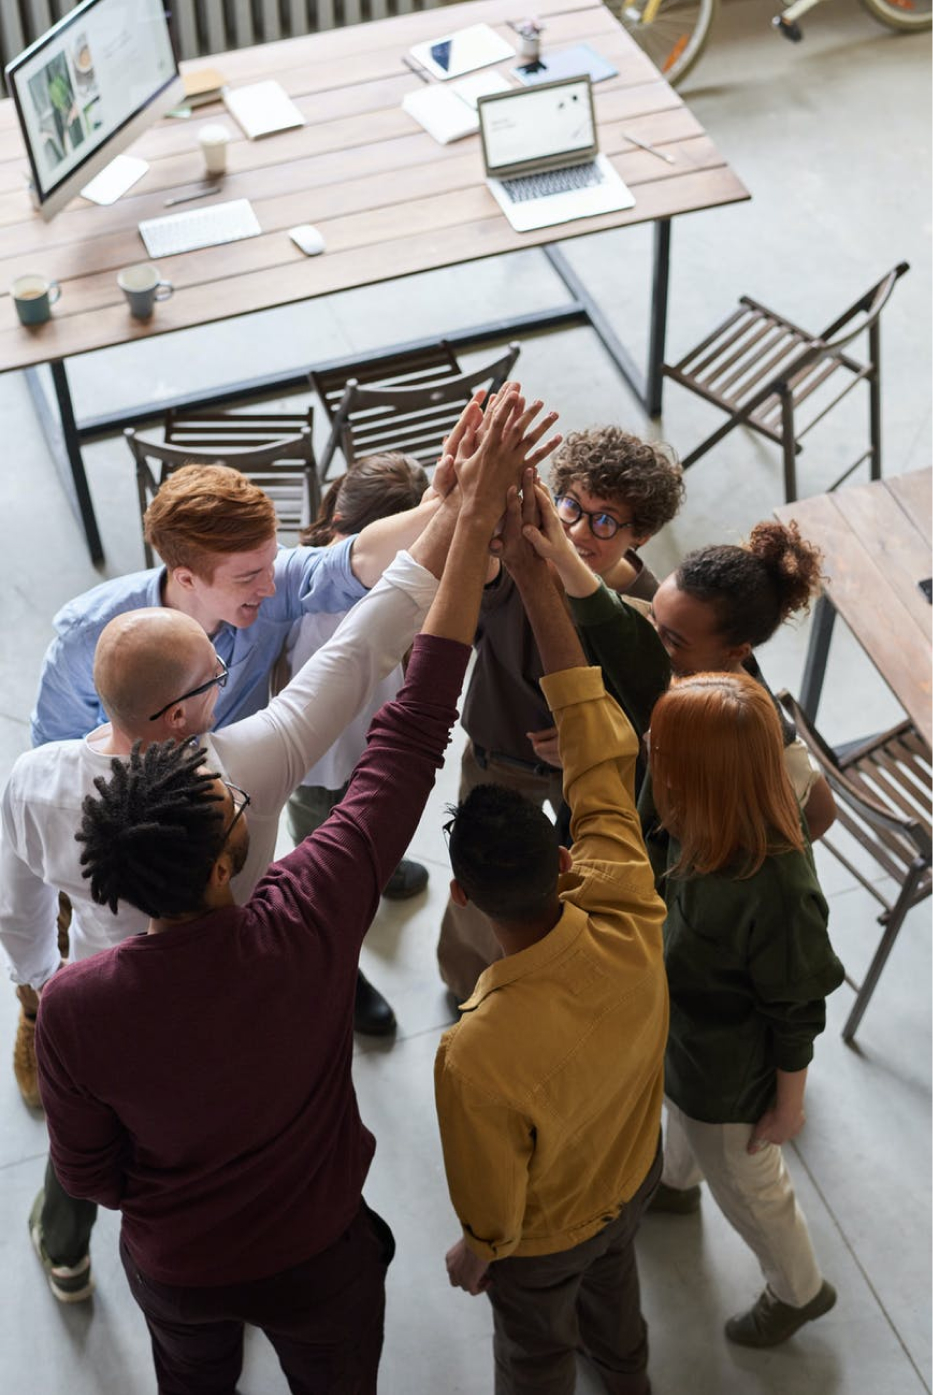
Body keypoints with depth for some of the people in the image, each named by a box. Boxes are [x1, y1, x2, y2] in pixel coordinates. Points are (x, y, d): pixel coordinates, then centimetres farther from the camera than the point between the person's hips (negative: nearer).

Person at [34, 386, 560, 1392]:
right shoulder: (306, 927, -38)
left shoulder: (75, 1006, -33)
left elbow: (87, 1175, -14)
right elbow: (416, 726, -35)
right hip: (319, 1259, 0)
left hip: (174, 1270, 1)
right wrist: (476, 515, -33)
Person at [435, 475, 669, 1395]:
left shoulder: (476, 1056, -47)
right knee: (613, 1282, 39)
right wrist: (534, 574, -29)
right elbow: (602, 748, -28)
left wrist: (474, 1253, -2)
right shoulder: (630, 929, -37)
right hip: (633, 1177, 5)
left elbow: (491, 1200, -27)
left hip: (543, 1239, -5)